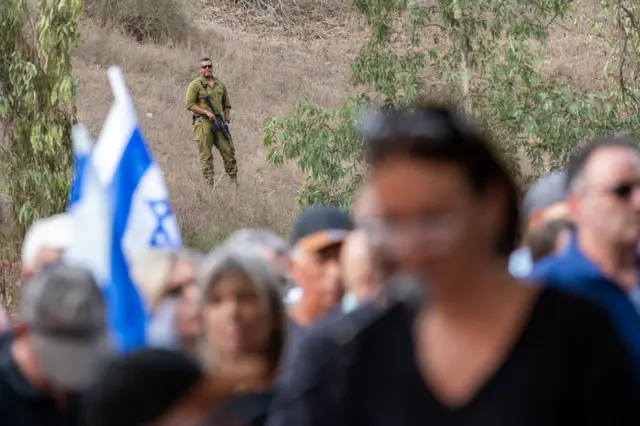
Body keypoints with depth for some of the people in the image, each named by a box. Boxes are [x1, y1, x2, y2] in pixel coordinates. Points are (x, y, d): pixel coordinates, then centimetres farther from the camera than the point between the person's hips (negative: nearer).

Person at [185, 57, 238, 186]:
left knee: (228, 151, 0)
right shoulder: (195, 85, -1)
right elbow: (190, 104, -8)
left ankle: (235, 181, 6)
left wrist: (227, 116, 7)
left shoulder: (220, 85, 16)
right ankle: (209, 183, -3)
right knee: (206, 155, -4)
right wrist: (207, 112, -15)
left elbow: (226, 104, 25)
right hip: (203, 123, -5)